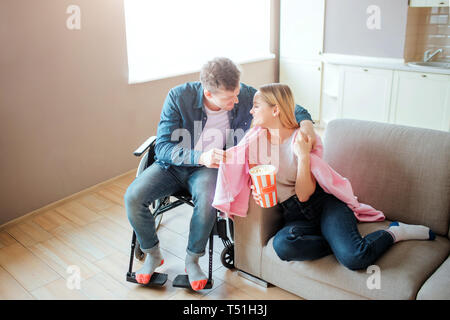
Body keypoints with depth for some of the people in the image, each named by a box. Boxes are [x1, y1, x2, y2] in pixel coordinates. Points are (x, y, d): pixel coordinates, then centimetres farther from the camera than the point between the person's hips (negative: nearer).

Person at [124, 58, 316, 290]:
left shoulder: (246, 95, -15)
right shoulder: (179, 96, -21)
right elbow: (162, 147, -21)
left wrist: (305, 123, -25)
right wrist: (200, 156, -39)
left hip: (208, 167, 0)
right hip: (173, 164, 1)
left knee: (208, 201, -34)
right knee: (133, 196, -21)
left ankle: (192, 261, -6)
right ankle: (153, 255, 6)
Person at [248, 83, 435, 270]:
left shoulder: (303, 138, -6)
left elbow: (304, 194, -11)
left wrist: (303, 156, -22)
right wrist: (256, 189, -6)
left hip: (325, 203, -2)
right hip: (295, 217, 3)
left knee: (354, 258, -28)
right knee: (282, 244, -35)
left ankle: (394, 233, 4)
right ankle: (340, 242, -11)